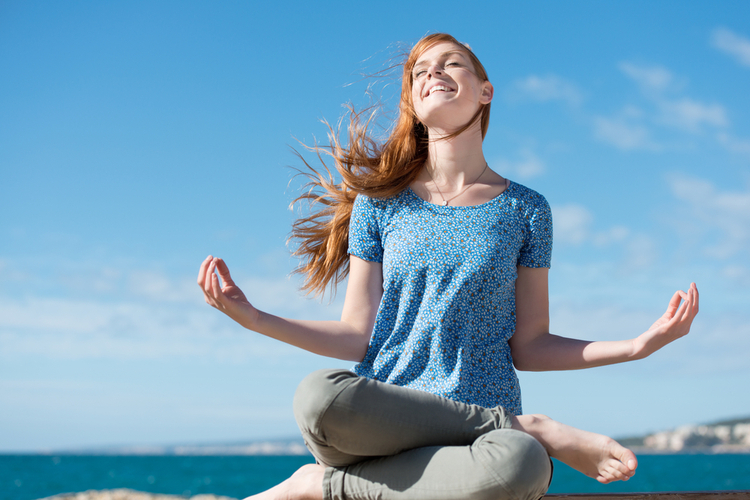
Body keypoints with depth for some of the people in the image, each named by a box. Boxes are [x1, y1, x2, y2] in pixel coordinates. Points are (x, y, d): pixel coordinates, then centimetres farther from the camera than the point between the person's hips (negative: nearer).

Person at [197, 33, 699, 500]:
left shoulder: (524, 209, 10)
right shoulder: (380, 202, 10)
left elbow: (528, 346, 9)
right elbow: (358, 337, 7)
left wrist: (639, 345, -1)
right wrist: (254, 318, -2)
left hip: (482, 430, -2)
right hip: (383, 422, 3)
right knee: (319, 395, -36)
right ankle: (532, 429, -17)